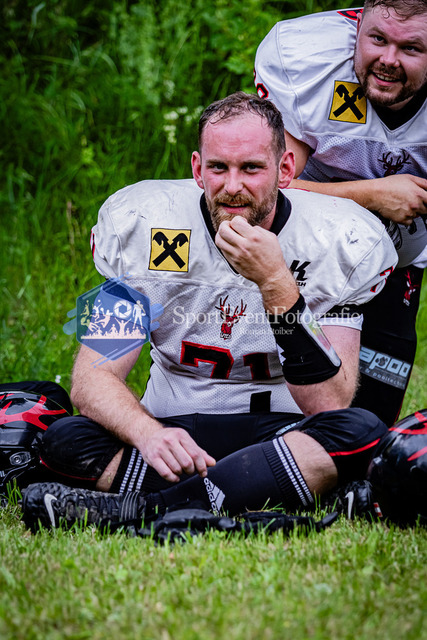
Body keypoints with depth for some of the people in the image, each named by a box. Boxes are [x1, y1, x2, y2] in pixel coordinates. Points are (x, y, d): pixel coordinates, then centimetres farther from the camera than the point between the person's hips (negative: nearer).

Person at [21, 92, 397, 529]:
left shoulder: (339, 241, -10)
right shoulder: (143, 227, -7)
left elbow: (329, 406, -17)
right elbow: (94, 377, -11)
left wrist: (277, 284, -28)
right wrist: (148, 433, -34)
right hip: (176, 431, 1)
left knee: (362, 433, -34)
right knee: (64, 440, -26)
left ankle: (142, 508, -39)